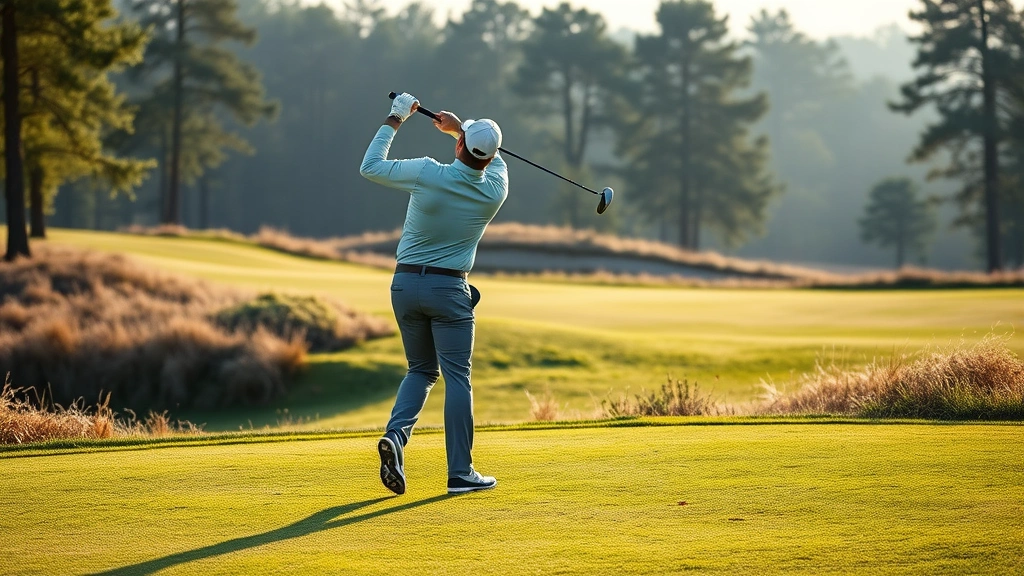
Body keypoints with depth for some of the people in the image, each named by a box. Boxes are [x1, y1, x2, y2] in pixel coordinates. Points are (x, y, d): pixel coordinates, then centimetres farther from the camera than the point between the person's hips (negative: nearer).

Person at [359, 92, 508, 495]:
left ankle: (396, 434, -8)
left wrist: (394, 120, 11)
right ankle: (460, 473, -2)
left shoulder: (427, 173, -12)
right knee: (457, 377, 2)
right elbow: (494, 158, 18)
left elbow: (370, 167, 3)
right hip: (449, 288, -2)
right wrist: (461, 127, 27)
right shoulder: (495, 189, -7)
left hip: (405, 283, 2)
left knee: (420, 370, 17)